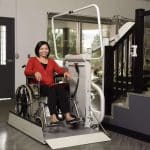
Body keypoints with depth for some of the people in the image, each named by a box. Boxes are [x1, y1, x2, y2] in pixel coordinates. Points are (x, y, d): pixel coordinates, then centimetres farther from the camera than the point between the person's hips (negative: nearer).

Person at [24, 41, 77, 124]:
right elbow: (27, 71, 2)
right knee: (51, 90, -36)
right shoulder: (33, 60, 19)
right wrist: (35, 72, -19)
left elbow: (59, 69, 12)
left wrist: (65, 72, -11)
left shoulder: (51, 61, 29)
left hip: (51, 85, 3)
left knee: (61, 89, -31)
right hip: (39, 86, -3)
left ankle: (67, 115, -41)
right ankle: (53, 117, -46)